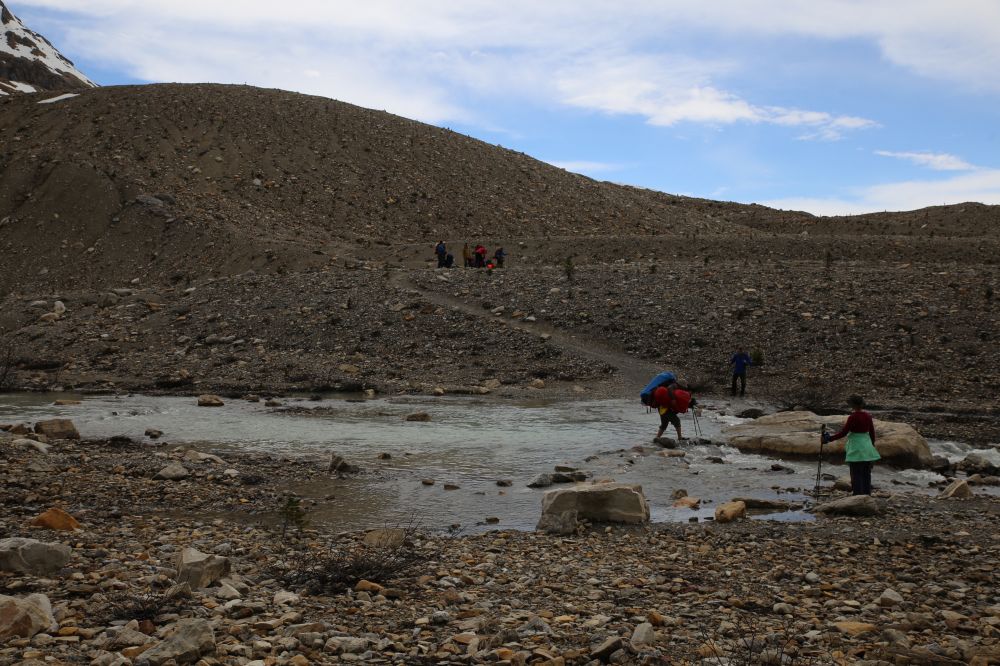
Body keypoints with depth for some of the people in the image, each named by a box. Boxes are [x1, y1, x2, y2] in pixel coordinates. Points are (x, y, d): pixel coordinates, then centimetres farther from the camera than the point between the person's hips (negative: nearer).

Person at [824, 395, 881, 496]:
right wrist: (872, 445, 23)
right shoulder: (868, 416, 4)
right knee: (866, 474, 13)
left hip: (856, 449, -6)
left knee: (856, 475, 0)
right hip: (867, 448, 6)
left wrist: (830, 438, -8)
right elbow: (872, 433, 10)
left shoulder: (853, 417, -15)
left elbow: (843, 432, -15)